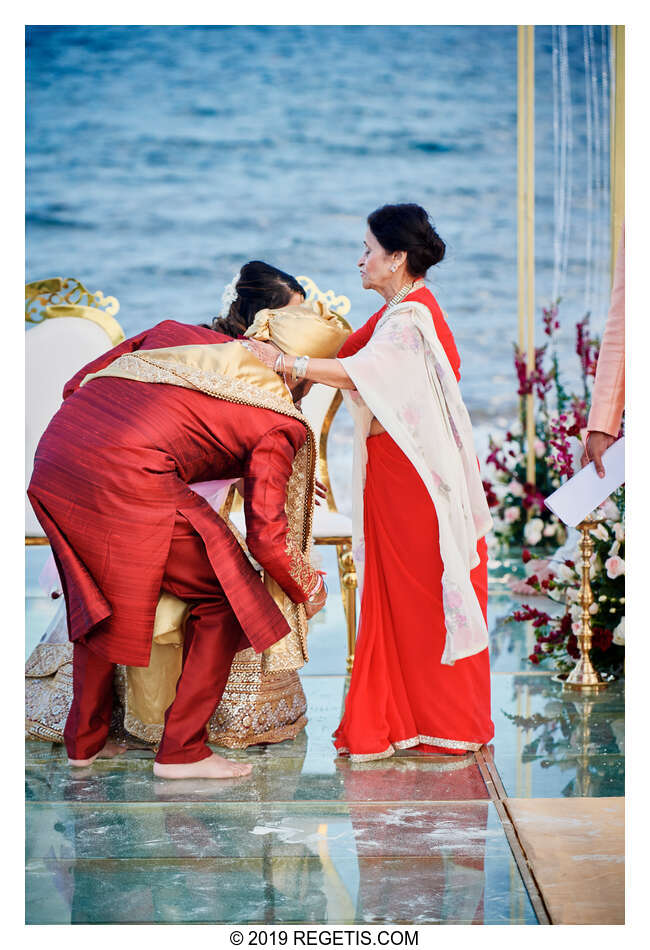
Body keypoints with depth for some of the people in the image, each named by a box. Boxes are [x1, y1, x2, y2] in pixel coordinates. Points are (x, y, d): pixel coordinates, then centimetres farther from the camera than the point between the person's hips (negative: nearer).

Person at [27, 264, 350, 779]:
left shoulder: (176, 333, 24)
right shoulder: (281, 422, 9)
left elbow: (78, 383, 24)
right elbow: (267, 534, 6)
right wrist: (306, 589, 25)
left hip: (54, 452, 7)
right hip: (129, 480, -7)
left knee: (98, 594, 29)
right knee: (225, 594, 11)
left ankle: (85, 738, 38)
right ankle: (182, 750, 13)